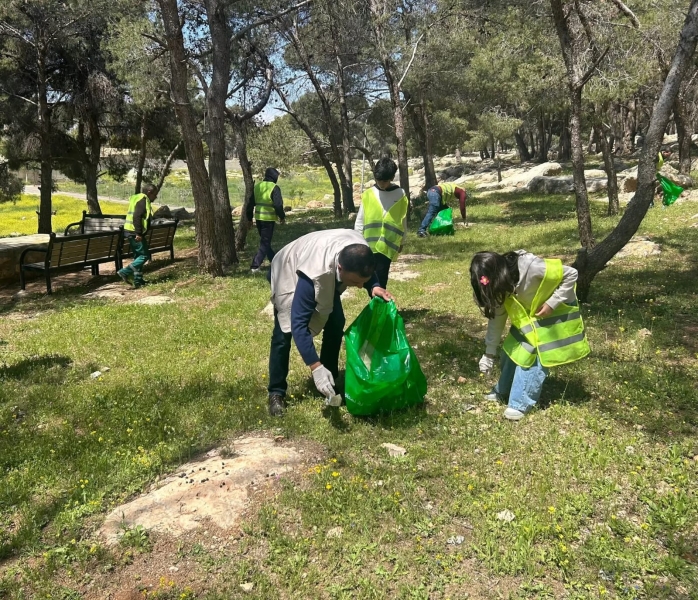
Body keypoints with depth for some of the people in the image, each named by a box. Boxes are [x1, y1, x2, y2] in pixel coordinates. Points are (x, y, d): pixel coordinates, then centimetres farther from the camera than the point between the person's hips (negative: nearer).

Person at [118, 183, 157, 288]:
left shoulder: (139, 199, 20)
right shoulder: (143, 200, -12)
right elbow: (137, 217, -23)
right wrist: (138, 233, -26)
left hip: (131, 232, 10)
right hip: (134, 233, -10)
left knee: (138, 256, 14)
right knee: (145, 255, -5)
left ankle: (138, 281, 17)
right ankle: (125, 272, -9)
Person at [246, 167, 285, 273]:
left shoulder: (257, 186, 9)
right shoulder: (274, 188, -11)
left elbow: (250, 203, 12)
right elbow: (278, 204, -15)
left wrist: (249, 218, 19)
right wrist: (282, 216, -1)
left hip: (258, 218, 7)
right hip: (269, 218, -7)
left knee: (264, 240, 19)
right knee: (265, 242, -1)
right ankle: (255, 265, -8)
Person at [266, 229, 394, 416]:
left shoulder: (360, 254, -32)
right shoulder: (314, 275, -49)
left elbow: (367, 273, -6)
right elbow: (299, 323, -48)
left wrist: (374, 287, -30)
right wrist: (316, 367, -56)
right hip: (289, 272, -5)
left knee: (336, 323, -3)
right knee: (284, 333, -12)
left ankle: (330, 381, 13)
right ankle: (276, 393, 2)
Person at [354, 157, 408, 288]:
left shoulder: (400, 195, 3)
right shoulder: (368, 194, 3)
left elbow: (403, 220, 11)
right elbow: (360, 219, 8)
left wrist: (402, 241, 15)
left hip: (388, 244, -1)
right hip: (369, 243, 2)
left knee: (380, 277, -10)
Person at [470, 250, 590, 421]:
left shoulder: (532, 267, -38)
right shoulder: (501, 284, -16)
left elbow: (571, 275, -25)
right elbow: (496, 317, -5)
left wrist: (551, 303, -28)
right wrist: (489, 353, -2)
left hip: (555, 310, -6)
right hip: (527, 314, 6)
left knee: (535, 355, -11)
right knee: (512, 350, 7)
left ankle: (520, 403, -3)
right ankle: (503, 391, 27)